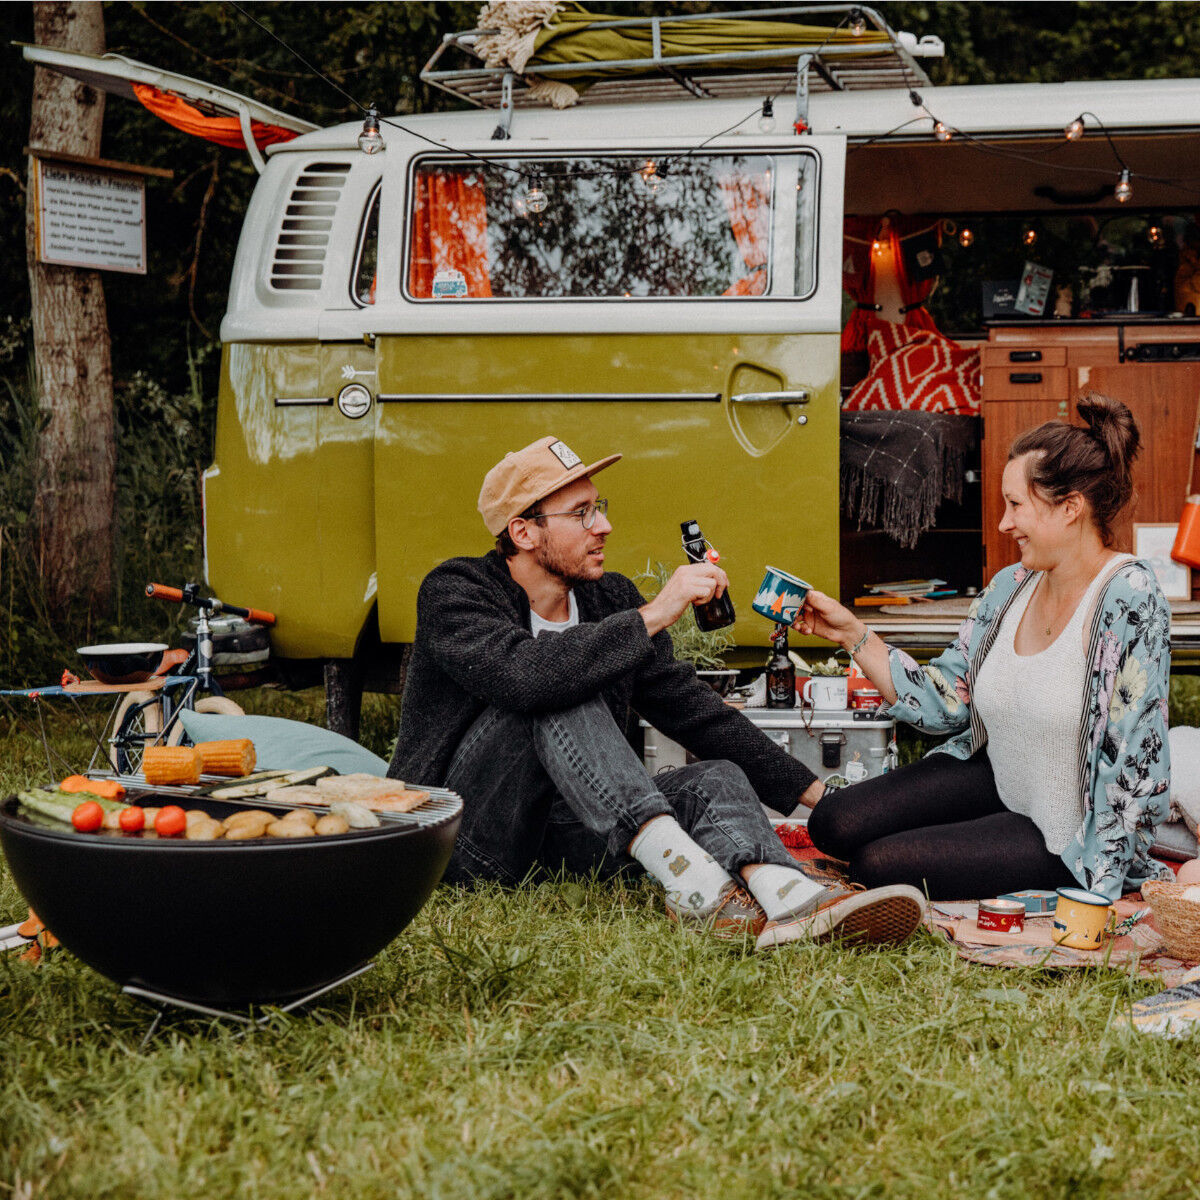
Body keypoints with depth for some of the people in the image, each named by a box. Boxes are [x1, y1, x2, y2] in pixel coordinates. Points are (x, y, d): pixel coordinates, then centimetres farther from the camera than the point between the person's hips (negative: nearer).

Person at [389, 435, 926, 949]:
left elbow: (690, 707, 9)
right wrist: (654, 615, -30)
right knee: (561, 693, -29)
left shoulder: (611, 599, 8)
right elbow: (523, 674, -33)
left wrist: (816, 794, 3)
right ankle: (692, 883, -43)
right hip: (461, 832, -6)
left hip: (558, 826, 6)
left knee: (717, 779, -16)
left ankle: (788, 898, -50)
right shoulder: (453, 593, -11)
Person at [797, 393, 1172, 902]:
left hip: (1064, 834, -7)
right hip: (994, 775, 7)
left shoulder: (1129, 597, -23)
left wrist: (1101, 875, -20)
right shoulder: (1011, 587, 0)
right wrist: (851, 632, -3)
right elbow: (943, 703, 1)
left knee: (876, 865, -13)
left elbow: (1136, 758, -22)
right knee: (832, 824, 1)